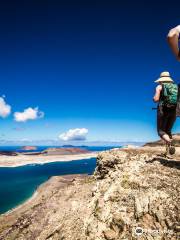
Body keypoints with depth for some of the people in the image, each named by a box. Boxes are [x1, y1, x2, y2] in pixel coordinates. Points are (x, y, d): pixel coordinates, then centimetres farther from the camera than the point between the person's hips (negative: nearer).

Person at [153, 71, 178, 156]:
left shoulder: (160, 86, 3)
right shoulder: (176, 86, 16)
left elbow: (156, 99, -8)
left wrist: (154, 98, 15)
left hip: (163, 110, -5)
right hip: (174, 111, 5)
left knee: (161, 131, 0)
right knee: (168, 131, 16)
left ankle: (170, 143, -30)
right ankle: (168, 151, 8)